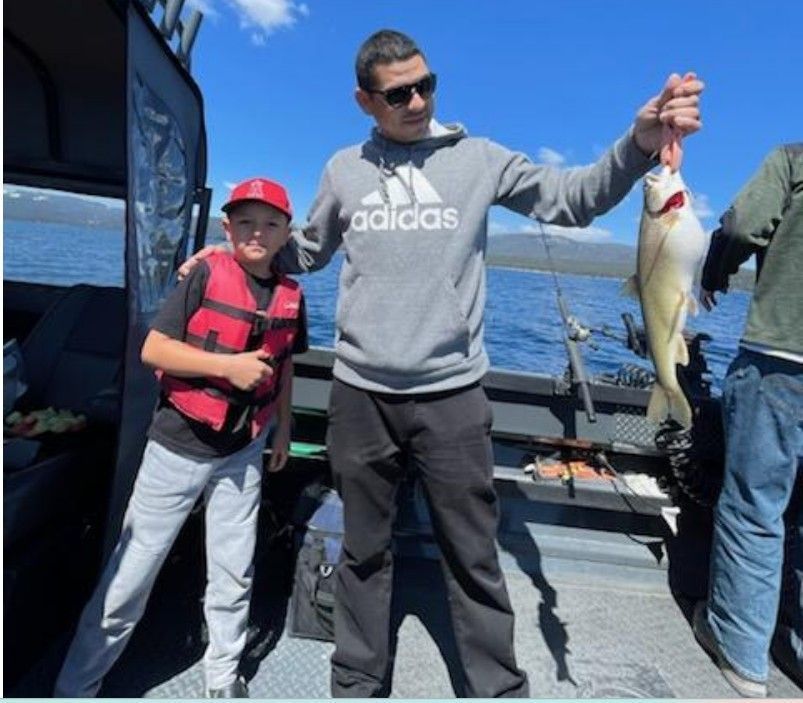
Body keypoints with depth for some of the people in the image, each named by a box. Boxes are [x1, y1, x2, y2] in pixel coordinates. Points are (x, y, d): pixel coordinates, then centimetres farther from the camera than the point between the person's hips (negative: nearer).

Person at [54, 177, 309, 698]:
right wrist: (228, 365, -22)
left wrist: (283, 429, 16)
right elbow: (153, 349, -14)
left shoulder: (291, 296, 2)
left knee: (234, 574, 14)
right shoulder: (206, 276, -11)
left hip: (243, 452, 4)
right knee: (131, 575, 7)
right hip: (179, 446, -3)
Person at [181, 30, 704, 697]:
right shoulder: (344, 169, 11)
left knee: (474, 557, 9)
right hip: (360, 395, 2)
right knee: (364, 552, 16)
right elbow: (306, 253, 22)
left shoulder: (478, 159, 5)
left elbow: (574, 199, 2)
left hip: (452, 396, -1)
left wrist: (640, 142, -15)